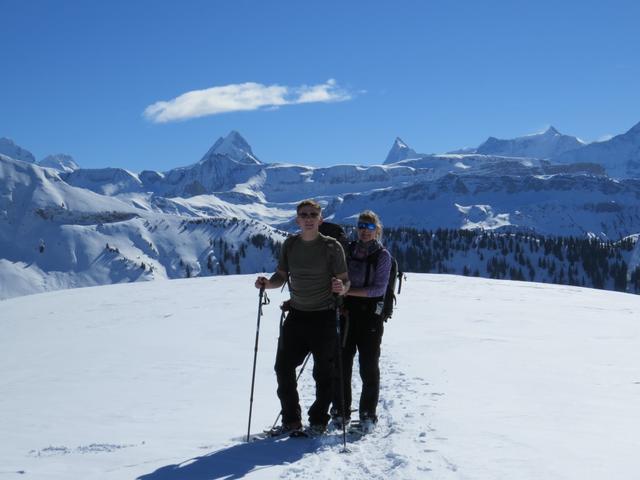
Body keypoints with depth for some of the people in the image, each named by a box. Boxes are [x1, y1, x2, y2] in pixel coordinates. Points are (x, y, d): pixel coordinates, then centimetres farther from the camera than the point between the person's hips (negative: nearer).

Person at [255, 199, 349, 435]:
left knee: (323, 372, 4)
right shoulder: (290, 244, 3)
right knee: (283, 367, 3)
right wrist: (267, 283, -10)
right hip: (296, 314, 4)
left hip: (324, 317, -4)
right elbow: (281, 276, 10)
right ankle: (291, 419, 17)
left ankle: (318, 420, 20)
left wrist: (341, 288, -30)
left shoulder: (332, 246, -9)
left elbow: (345, 281, -8)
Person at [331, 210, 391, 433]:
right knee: (341, 364, 2)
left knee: (369, 367, 1)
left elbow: (379, 289, -10)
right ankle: (340, 412, 15)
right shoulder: (348, 250, 11)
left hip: (370, 316, -3)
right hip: (346, 312, 3)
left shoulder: (382, 255, 0)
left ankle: (368, 415, 11)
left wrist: (349, 291, -17)